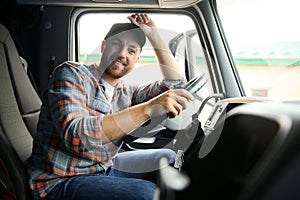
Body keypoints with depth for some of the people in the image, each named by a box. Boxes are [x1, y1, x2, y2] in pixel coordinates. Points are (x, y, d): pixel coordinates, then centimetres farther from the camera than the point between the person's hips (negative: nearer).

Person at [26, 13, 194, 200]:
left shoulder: (124, 93, 8)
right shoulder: (71, 73, -12)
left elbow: (175, 83, 9)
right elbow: (75, 135, -29)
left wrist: (153, 35, 4)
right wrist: (148, 108, -36)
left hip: (102, 168, 8)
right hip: (60, 183, -7)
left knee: (169, 158, 8)